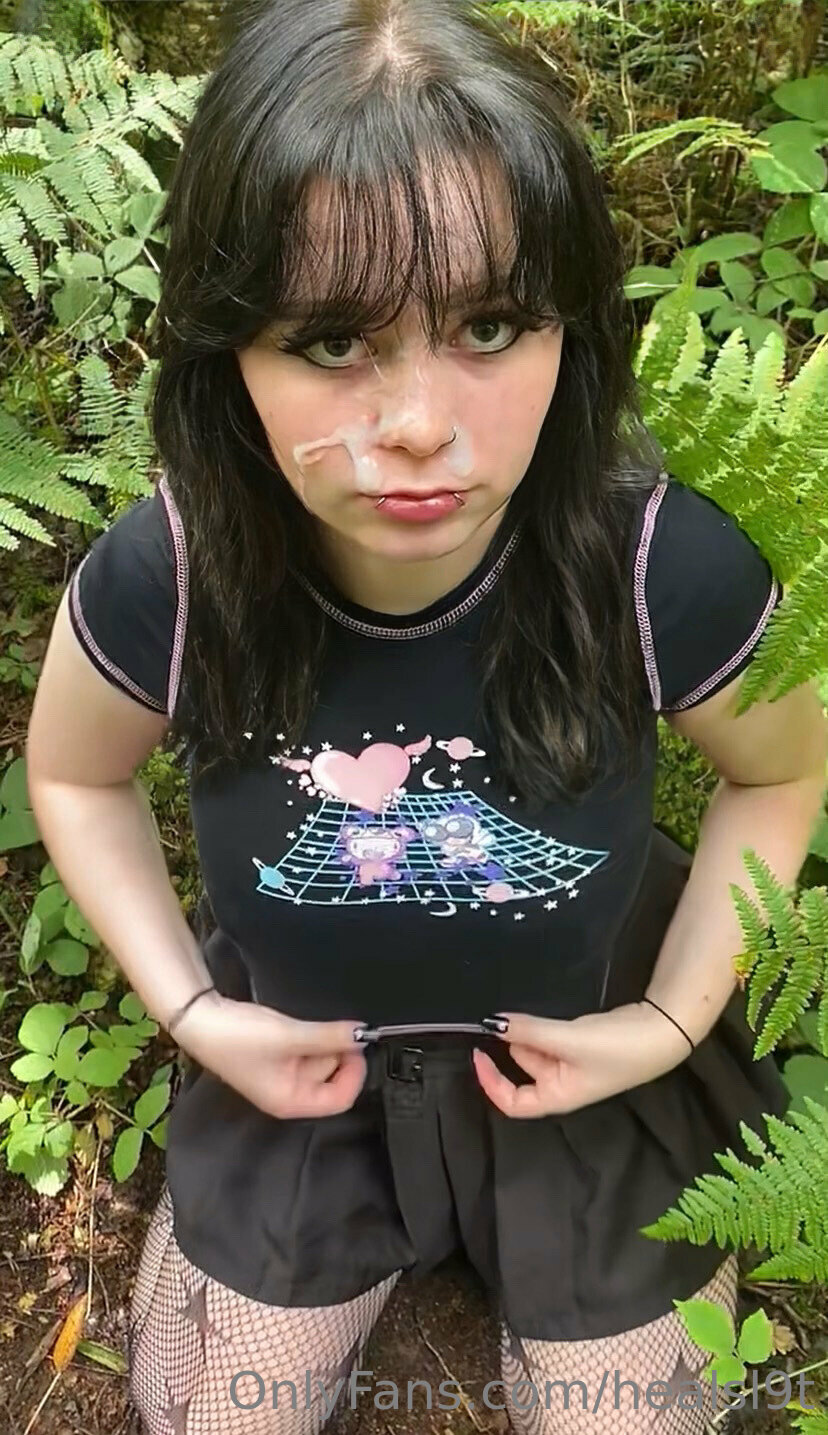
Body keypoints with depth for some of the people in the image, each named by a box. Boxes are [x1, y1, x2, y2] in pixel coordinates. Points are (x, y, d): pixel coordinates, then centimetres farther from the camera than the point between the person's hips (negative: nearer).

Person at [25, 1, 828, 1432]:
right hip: (302, 1062, 2)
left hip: (590, 1058, 0)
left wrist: (670, 1020, -13)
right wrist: (191, 1011, -11)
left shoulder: (672, 571, -31)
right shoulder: (157, 582, -28)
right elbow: (76, 777, -5)